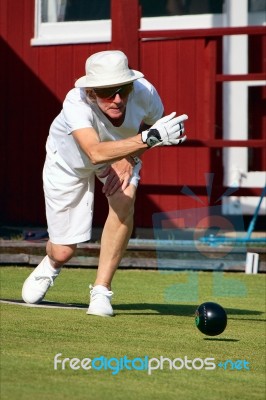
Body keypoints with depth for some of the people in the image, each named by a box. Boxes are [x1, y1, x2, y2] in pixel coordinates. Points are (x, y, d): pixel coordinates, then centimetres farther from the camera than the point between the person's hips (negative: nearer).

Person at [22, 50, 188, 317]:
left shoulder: (144, 92, -33)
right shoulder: (76, 104, -44)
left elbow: (154, 123, -8)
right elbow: (96, 153, -60)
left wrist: (130, 157, -25)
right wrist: (148, 138, -71)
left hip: (120, 156, 2)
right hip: (69, 162, -2)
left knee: (124, 199, -32)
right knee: (63, 251, 2)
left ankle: (101, 290, -19)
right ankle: (50, 266, 45)